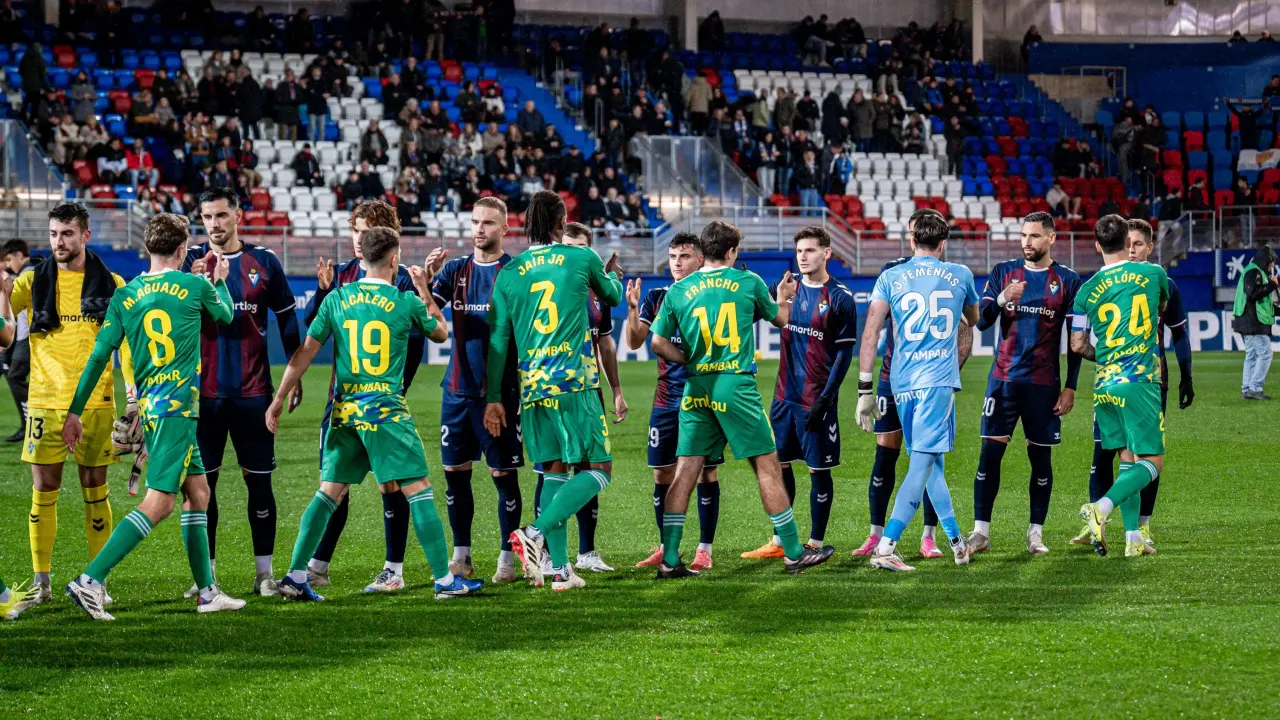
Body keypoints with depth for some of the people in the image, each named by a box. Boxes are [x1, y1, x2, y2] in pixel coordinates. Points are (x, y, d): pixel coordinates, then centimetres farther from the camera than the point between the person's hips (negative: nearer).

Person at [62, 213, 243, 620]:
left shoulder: (124, 297, 7)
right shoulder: (196, 287, -3)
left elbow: (99, 355, 3)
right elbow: (225, 315, 19)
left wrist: (75, 412, 8)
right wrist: (220, 281, 38)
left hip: (148, 406, 7)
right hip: (178, 406, -7)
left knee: (197, 492, 16)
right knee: (158, 503, -10)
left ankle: (208, 593, 18)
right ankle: (91, 581, -20)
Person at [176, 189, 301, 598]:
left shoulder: (264, 261, 3)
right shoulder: (192, 261, 3)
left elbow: (287, 318, 10)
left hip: (253, 392, 0)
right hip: (204, 392, 0)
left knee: (259, 481, 2)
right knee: (203, 482, 2)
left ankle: (264, 572, 10)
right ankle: (206, 573, 9)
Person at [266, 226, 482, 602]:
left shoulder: (336, 299, 5)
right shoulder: (406, 302, -3)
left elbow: (305, 352, 4)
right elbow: (441, 333, 16)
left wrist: (279, 398, 9)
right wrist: (424, 291, 25)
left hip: (345, 411, 4)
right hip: (386, 409, -4)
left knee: (329, 493, 10)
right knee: (419, 491, 1)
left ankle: (295, 576, 5)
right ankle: (444, 579, 2)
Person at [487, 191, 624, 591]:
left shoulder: (509, 275, 8)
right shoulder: (581, 258, 3)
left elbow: (498, 340, 7)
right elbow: (613, 296, 22)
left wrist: (493, 398, 12)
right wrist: (611, 275, 46)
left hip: (533, 388, 4)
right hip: (574, 382, -4)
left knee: (555, 471, 11)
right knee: (597, 470, 0)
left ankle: (560, 569, 6)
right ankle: (535, 533, -18)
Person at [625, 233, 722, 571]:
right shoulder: (657, 297, 8)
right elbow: (634, 341, 1)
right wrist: (632, 308, -14)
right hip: (666, 400, 3)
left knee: (706, 472, -1)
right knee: (662, 473, 5)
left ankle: (704, 549, 5)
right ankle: (665, 547, 16)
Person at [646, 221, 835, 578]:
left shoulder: (679, 290, 7)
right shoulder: (748, 282, 3)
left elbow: (658, 342, 3)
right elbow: (780, 318, 19)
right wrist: (784, 296, 39)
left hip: (696, 388, 3)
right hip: (736, 385, -3)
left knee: (685, 470, 2)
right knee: (767, 466, 4)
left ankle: (670, 559, -1)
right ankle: (793, 552, 10)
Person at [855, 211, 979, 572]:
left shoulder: (890, 278, 8)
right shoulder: (960, 276, 10)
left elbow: (870, 334, -1)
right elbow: (973, 321, 30)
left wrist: (865, 389, 1)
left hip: (902, 382, 3)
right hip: (940, 379, -3)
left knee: (930, 462, 15)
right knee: (923, 463, -9)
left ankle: (956, 541, 23)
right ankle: (885, 547, -20)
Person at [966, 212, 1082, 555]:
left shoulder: (1068, 281, 1)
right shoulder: (1003, 272, 6)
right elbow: (982, 321, 1)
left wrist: (1070, 387, -2)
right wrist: (1002, 299, -19)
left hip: (1044, 383, -1)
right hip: (1004, 379, 1)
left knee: (1040, 457, 3)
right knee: (990, 451, -5)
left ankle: (1036, 533, 10)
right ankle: (981, 532, -1)